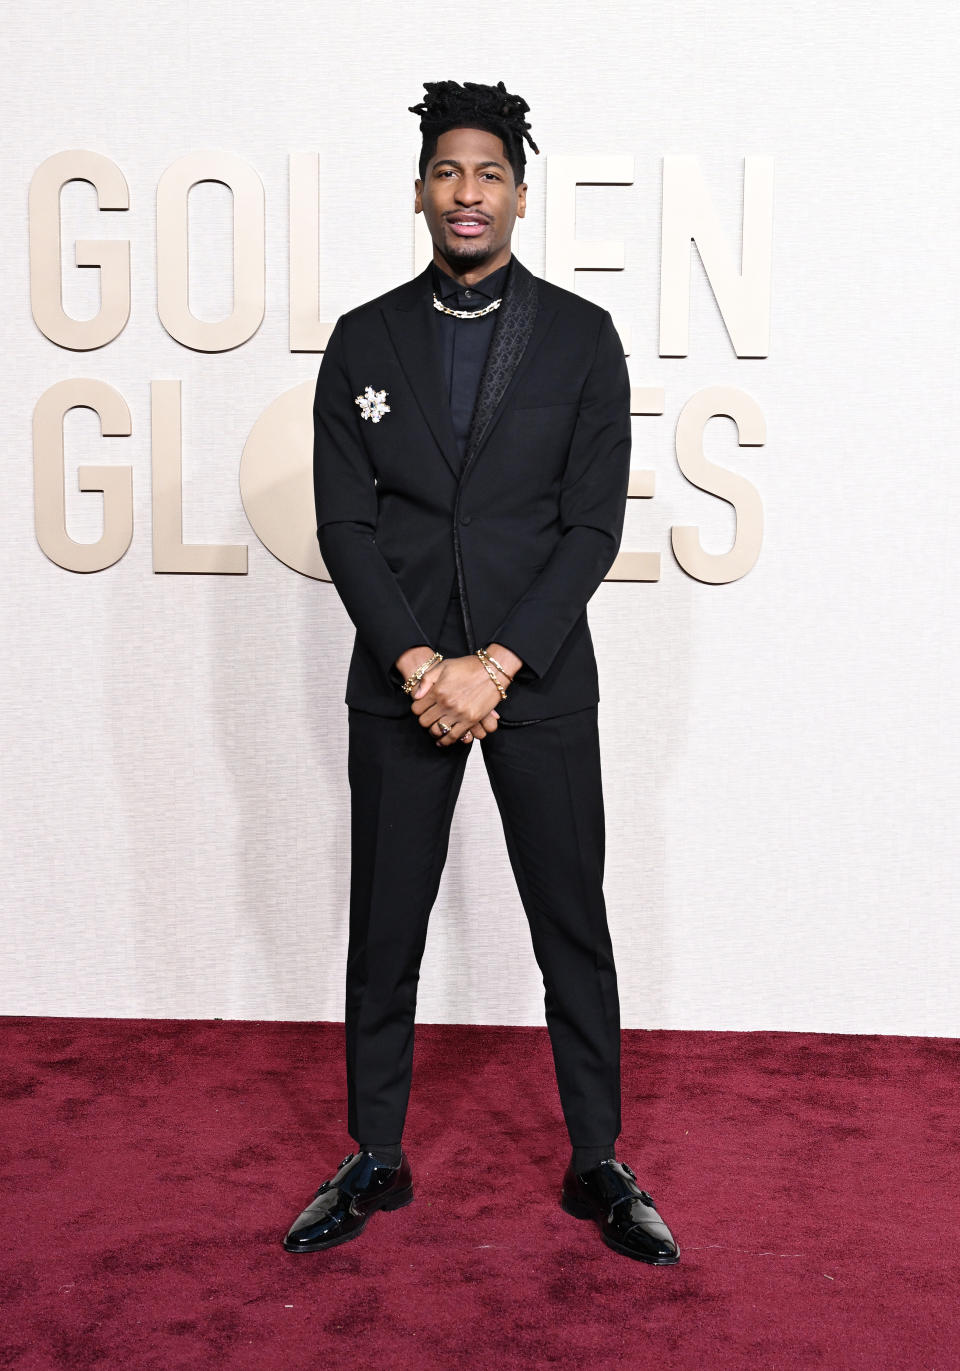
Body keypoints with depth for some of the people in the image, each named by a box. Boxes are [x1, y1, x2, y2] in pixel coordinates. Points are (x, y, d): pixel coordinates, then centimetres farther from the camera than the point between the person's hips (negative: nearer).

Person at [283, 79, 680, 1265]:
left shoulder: (582, 338, 2)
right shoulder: (363, 342, 5)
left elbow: (593, 526, -4)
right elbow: (344, 523, 0)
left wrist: (496, 666, -13)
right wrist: (418, 662, -12)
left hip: (539, 684, -1)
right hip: (399, 685, 1)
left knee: (574, 931, 6)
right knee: (383, 932, 9)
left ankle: (597, 1165, 22)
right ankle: (375, 1161, 25)